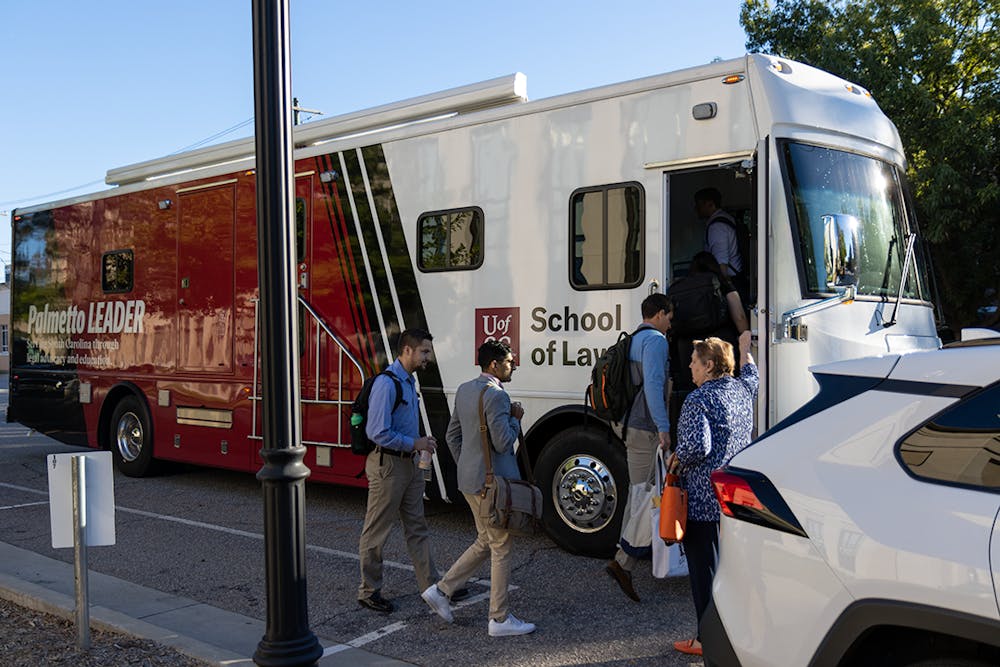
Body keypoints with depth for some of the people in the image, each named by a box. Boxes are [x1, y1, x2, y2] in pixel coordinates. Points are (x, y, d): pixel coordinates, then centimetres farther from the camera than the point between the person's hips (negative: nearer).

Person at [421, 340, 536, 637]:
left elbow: (452, 435, 16)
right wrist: (516, 419, -5)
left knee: (485, 542, 21)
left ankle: (440, 590, 20)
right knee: (502, 547, 2)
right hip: (493, 482, -9)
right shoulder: (496, 396, -19)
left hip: (469, 480, 9)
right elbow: (503, 443, -22)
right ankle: (500, 618, 11)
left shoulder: (464, 390, 10)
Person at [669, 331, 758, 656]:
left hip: (705, 500, -8)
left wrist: (676, 459, -7)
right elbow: (751, 375, 33)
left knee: (705, 569, 2)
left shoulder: (699, 400, -17)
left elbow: (697, 447, -27)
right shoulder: (741, 389, 7)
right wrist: (744, 348, 49)